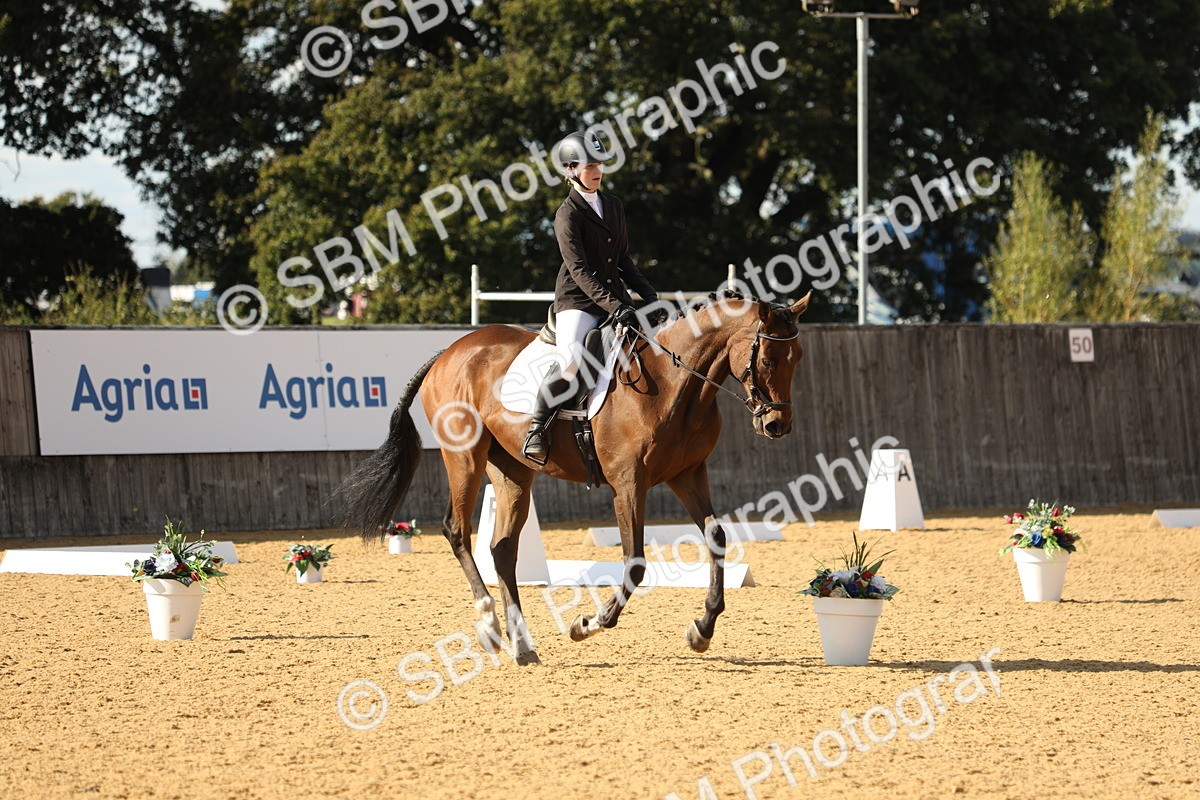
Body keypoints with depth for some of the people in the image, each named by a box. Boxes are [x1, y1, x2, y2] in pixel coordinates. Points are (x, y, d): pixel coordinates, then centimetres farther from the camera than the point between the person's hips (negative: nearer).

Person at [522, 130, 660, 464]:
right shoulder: (568, 216, -11)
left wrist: (648, 293, 6)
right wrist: (615, 307, -27)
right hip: (578, 301, -7)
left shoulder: (613, 205, 12)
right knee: (571, 362, -29)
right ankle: (537, 427, -14)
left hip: (615, 296, 7)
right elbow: (580, 271, -18)